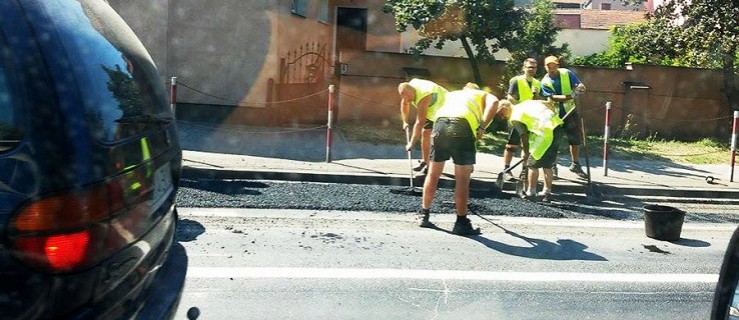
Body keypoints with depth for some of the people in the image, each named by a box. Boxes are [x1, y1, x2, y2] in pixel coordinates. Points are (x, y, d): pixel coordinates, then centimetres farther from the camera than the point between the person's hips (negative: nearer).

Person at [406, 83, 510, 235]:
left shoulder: (451, 94, 38)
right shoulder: (484, 95, 28)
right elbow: (494, 102, 2)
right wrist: (482, 127, -2)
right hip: (462, 125, -3)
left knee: (433, 174, 17)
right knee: (462, 179, 4)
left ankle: (424, 215, 28)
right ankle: (461, 223, 9)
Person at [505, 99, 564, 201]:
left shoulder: (514, 118, 0)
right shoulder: (526, 103, 22)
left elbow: (524, 136, -2)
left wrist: (526, 153, 12)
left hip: (547, 132, -8)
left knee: (533, 163, 5)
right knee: (547, 164, 17)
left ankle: (531, 192, 11)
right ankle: (547, 192, 23)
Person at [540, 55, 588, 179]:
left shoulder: (566, 73, -7)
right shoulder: (545, 82, -13)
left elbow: (581, 86, -9)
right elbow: (554, 97, -26)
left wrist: (580, 88, -34)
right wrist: (571, 96, -40)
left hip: (570, 111, 3)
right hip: (555, 114, -2)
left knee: (576, 139, 8)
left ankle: (575, 165, 24)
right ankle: (553, 166, 18)